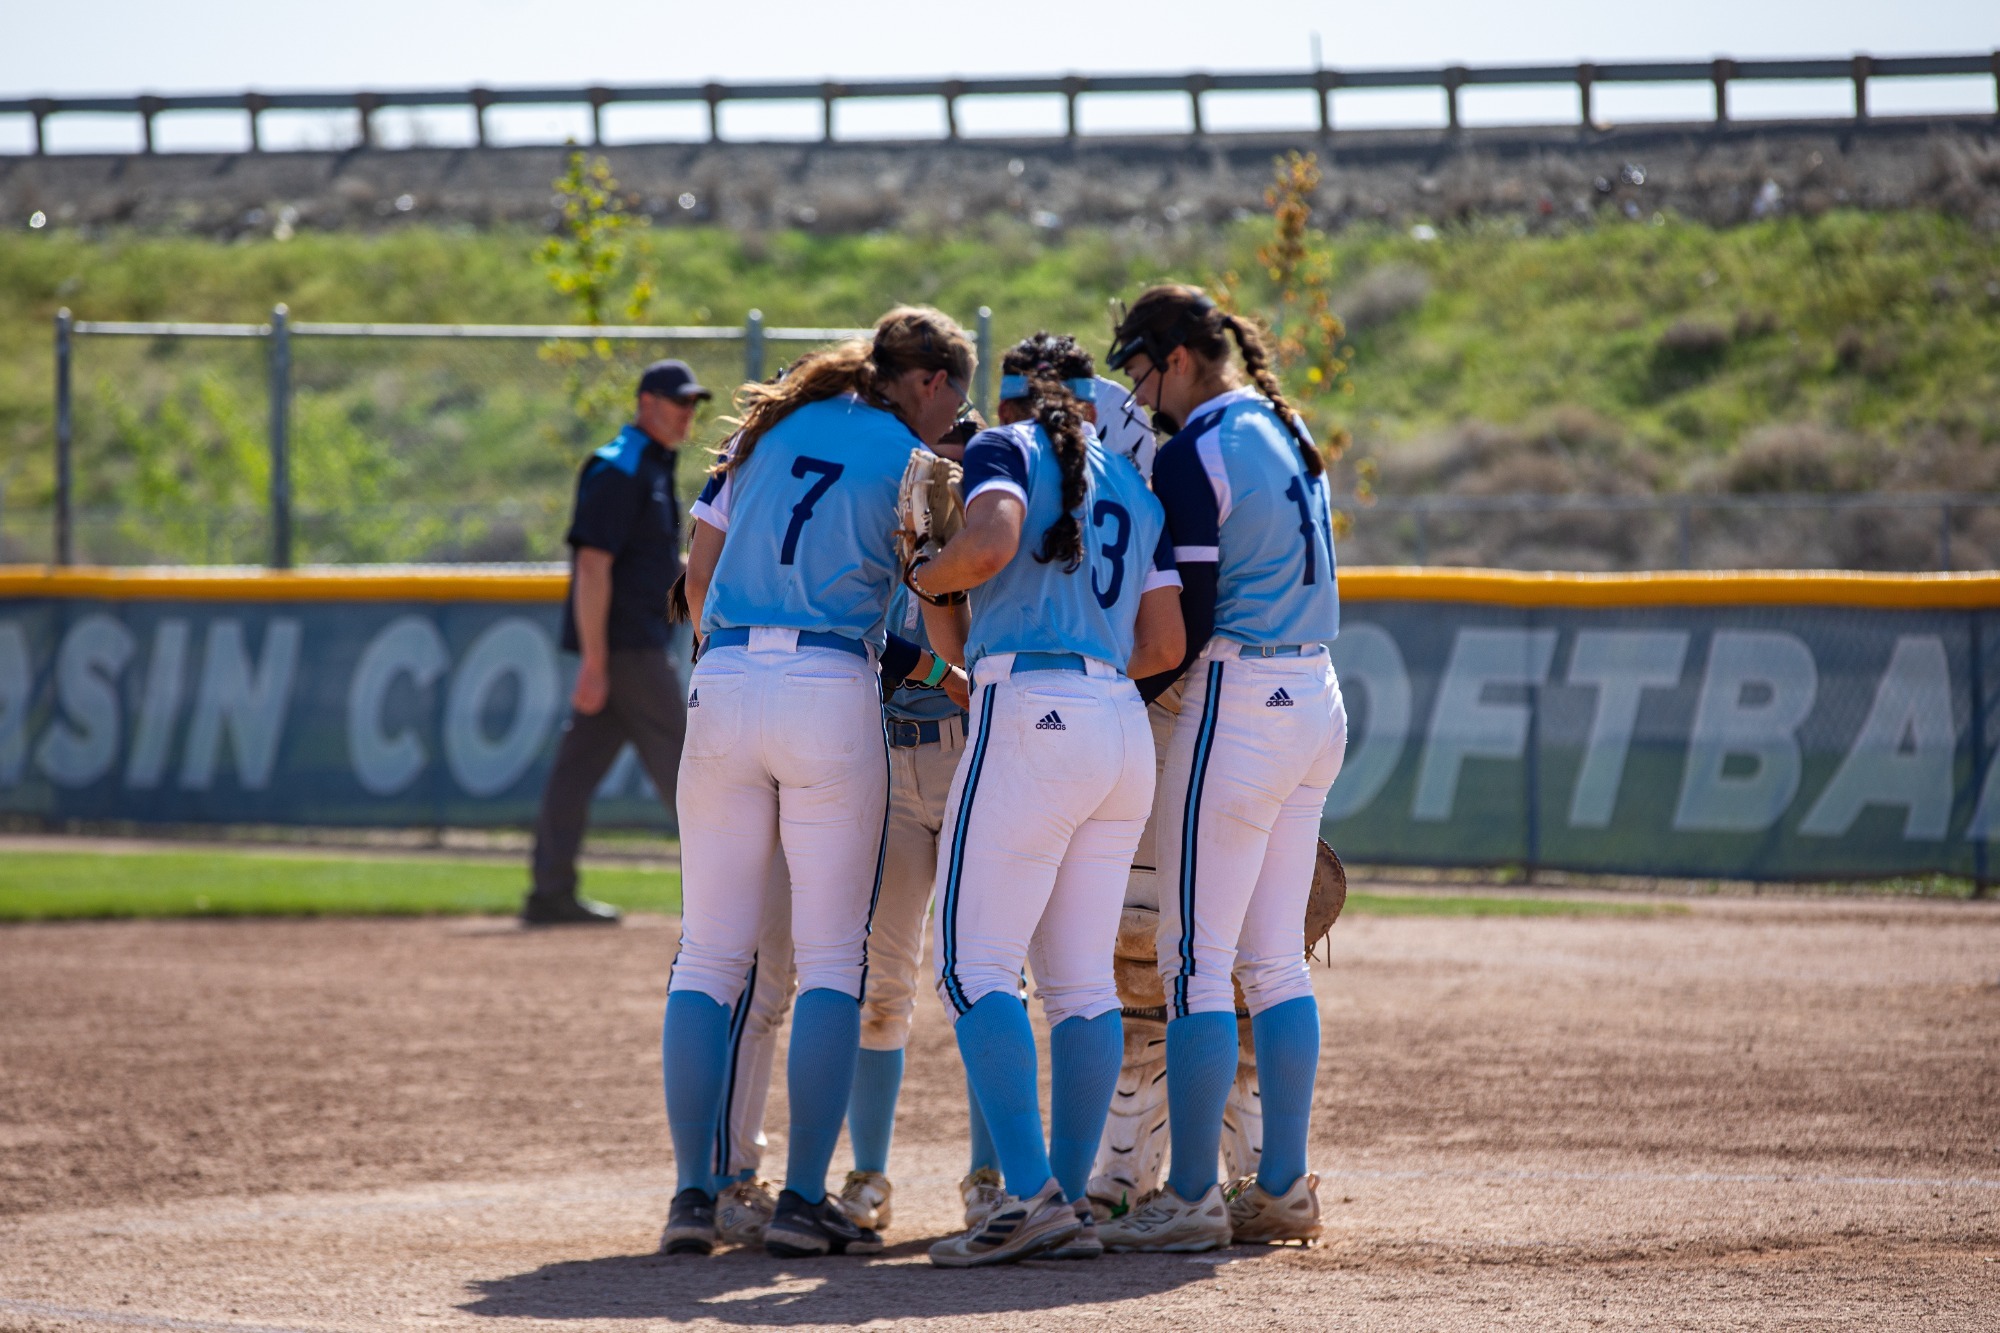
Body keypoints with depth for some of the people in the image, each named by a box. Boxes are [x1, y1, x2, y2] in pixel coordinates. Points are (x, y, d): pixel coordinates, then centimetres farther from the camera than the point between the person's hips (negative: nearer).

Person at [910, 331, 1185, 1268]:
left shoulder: (1007, 448, 3)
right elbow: (1165, 645, 17)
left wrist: (928, 576, 1)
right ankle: (1071, 1205, 9)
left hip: (1031, 722, -7)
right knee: (1079, 977, 11)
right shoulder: (1135, 487, 22)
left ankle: (1030, 1195, -19)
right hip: (1124, 729, 7)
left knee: (973, 962, -7)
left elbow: (992, 543, -18)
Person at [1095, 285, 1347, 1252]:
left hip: (1237, 702, -9)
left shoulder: (1194, 455, -13)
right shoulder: (1287, 431, 14)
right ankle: (1282, 1190, 13)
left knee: (1194, 958, -5)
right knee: (1274, 961, 12)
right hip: (1316, 701, 9)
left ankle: (1191, 1199, -5)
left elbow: (1188, 621, -15)